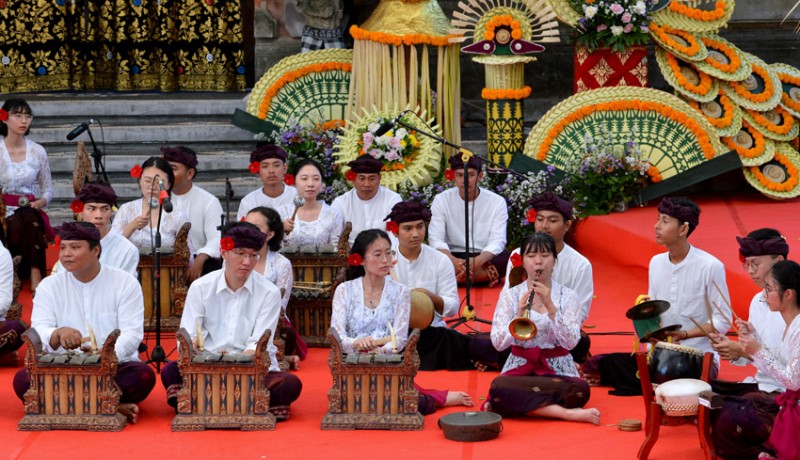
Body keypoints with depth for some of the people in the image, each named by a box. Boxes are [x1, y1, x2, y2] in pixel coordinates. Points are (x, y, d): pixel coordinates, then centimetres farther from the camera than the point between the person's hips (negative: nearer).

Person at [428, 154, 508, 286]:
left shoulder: (497, 202, -3)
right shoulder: (441, 200, -2)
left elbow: (497, 241, -12)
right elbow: (436, 239, -11)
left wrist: (478, 261, -34)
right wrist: (453, 261, -33)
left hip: (485, 257, 0)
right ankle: (485, 274, -30)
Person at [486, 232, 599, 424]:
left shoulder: (568, 296, 3)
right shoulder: (509, 295, 5)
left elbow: (570, 342, -11)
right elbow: (498, 343, -6)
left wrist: (550, 306, -20)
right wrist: (519, 315, -20)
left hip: (557, 372, -1)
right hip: (520, 369, 1)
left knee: (580, 390, -34)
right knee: (498, 387, -34)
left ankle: (521, 404, -15)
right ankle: (567, 413, -27)